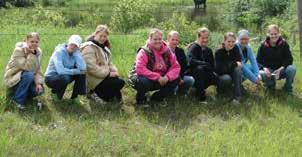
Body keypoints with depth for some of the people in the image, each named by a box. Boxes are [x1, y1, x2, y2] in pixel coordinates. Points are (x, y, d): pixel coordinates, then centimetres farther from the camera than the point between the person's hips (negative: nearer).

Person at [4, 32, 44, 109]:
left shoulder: (38, 51, -4)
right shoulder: (19, 50, -22)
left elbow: (37, 70, -5)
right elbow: (29, 68, -30)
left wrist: (38, 82, -20)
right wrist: (31, 54, -35)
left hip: (26, 78, 6)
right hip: (13, 79, -6)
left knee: (39, 89, -19)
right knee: (29, 75, -34)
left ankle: (18, 92, 10)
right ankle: (18, 100, -16)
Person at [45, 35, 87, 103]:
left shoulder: (76, 53, -6)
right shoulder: (59, 52, -22)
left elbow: (83, 68, -23)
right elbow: (60, 71, -35)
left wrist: (76, 54, -23)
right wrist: (77, 71, -29)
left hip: (65, 76, 6)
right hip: (51, 78, -6)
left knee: (82, 72, -16)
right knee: (65, 78, -37)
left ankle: (74, 96, -6)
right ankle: (54, 91, -5)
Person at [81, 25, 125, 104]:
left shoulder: (103, 47, 18)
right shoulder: (89, 48, -14)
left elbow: (109, 63, 19)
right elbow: (91, 67, -24)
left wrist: (114, 71, -3)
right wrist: (108, 73, -21)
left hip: (103, 76, 10)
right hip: (95, 79, -10)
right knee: (120, 82, -18)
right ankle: (96, 94, -6)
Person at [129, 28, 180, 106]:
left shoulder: (167, 51, -3)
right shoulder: (144, 52, -19)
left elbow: (175, 67, -4)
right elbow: (139, 69, -31)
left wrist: (167, 77, -25)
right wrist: (157, 77, -33)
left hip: (161, 80, 5)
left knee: (176, 79, -12)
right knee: (144, 81, -39)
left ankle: (157, 97, 8)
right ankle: (140, 99, -3)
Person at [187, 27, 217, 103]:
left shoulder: (208, 50, 11)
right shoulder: (193, 47, -10)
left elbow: (212, 65, 11)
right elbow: (191, 61, -28)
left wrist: (213, 72, -11)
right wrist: (205, 64, -28)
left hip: (205, 74, 6)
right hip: (193, 73, -6)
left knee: (217, 78, -22)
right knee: (200, 68, -37)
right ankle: (201, 97, -33)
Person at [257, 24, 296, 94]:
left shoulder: (284, 44, -7)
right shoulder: (263, 45, -7)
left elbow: (289, 59, -10)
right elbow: (258, 60, -6)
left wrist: (281, 69, -28)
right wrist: (264, 68, -29)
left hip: (281, 70, 0)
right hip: (268, 70, 0)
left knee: (291, 69, -32)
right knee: (261, 74, -34)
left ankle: (288, 88, -2)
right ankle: (271, 85, 4)